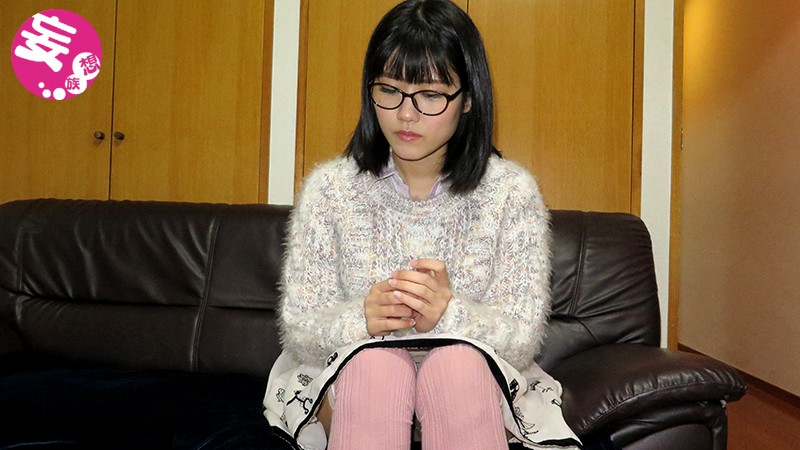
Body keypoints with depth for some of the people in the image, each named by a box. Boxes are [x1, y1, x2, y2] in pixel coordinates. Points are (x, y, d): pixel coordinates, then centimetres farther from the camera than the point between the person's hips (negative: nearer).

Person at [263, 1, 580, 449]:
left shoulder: (511, 191, -4)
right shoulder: (329, 187, -3)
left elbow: (523, 337, -9)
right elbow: (297, 330, -6)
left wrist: (450, 315, -32)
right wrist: (360, 318, -30)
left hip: (475, 388, 0)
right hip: (350, 376, 1)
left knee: (459, 363, -33)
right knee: (373, 365, -33)